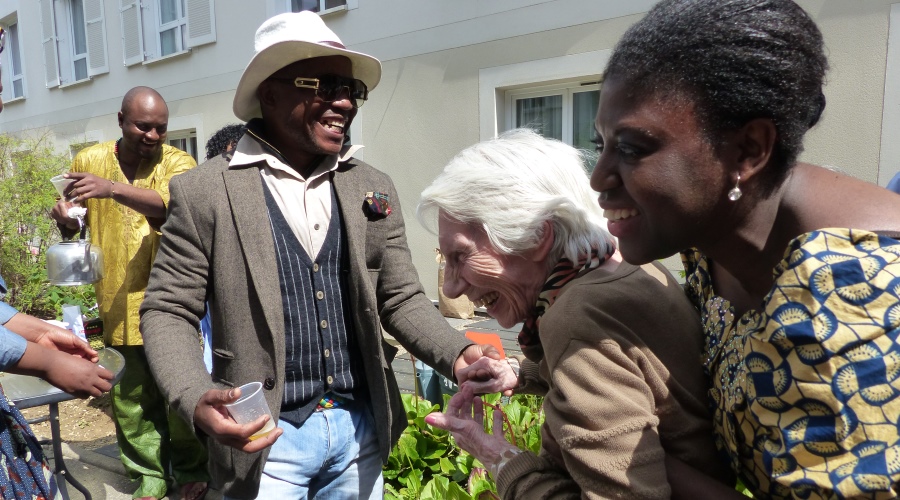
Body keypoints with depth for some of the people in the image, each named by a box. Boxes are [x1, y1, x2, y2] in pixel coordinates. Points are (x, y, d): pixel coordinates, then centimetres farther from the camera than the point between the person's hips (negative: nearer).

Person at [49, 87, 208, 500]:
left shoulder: (177, 163, -3)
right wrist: (65, 218, -5)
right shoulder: (89, 160, 6)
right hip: (118, 305, 3)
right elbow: (73, 223, 18)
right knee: (131, 401, 12)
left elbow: (176, 204, -25)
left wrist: (113, 188, -37)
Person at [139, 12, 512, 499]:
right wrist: (197, 401, -23)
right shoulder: (203, 191, -9)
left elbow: (401, 298, 3)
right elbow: (166, 312, -6)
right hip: (265, 437, -3)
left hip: (361, 429, 4)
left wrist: (457, 353, -14)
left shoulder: (373, 188, 1)